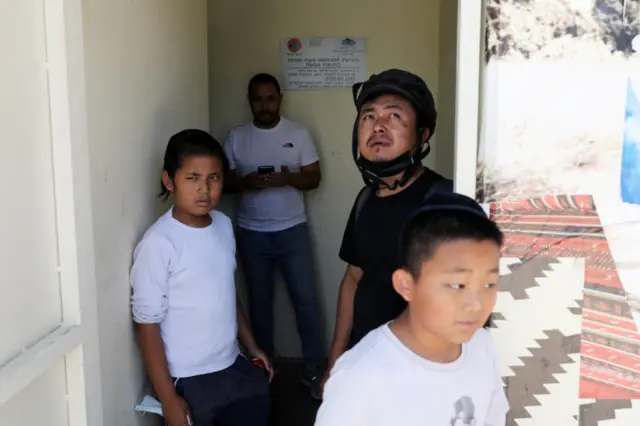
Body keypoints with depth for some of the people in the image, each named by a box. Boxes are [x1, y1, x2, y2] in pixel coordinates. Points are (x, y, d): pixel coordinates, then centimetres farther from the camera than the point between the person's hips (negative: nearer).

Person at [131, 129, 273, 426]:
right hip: (189, 381, -6)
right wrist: (168, 399, -14)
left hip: (235, 368, 6)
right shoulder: (158, 243, -20)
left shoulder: (224, 225, 0)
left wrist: (251, 346, 15)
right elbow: (147, 324, -16)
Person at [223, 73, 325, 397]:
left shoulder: (298, 134, -1)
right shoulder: (236, 138, 2)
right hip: (251, 233, 1)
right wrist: (246, 182, -18)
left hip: (292, 231, -1)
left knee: (305, 299, 0)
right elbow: (225, 181, 3)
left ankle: (314, 369, 12)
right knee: (260, 301, 12)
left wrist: (288, 179, -22)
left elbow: (313, 178, -2)